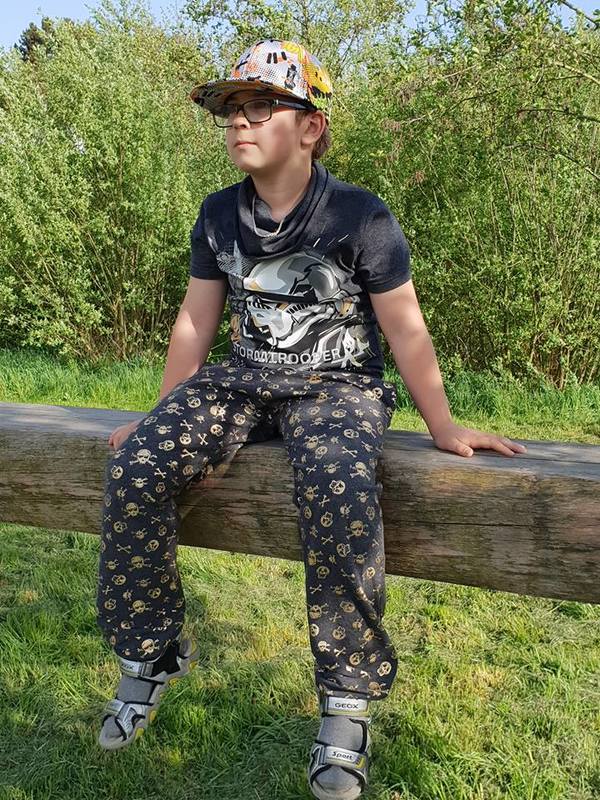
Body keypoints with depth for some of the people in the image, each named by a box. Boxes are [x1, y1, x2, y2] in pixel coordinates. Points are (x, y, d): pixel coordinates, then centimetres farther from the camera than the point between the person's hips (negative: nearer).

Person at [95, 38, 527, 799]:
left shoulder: (361, 216, -8)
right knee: (135, 466, -20)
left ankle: (348, 697, -20)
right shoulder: (218, 215, 6)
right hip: (240, 378, 5)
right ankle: (149, 653, -1)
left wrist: (444, 429, -3)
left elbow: (406, 330, -4)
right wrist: (162, 415, 13)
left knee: (340, 489, -38)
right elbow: (196, 321, 12)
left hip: (337, 383, -4)